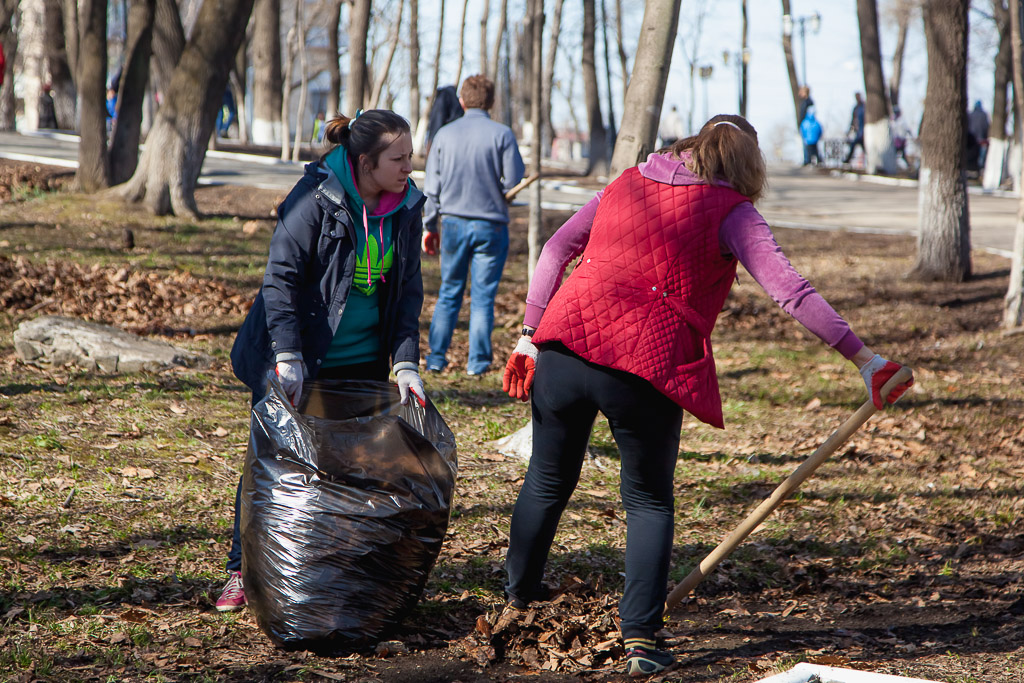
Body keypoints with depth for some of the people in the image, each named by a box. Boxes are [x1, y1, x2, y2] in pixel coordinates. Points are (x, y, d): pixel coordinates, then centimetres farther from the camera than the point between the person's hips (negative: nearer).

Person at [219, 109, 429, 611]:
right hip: (300, 364, -5)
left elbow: (408, 289, 3)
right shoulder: (316, 197, -18)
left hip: (364, 362, 5)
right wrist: (287, 355, -26)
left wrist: (406, 362, -6)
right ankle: (242, 571, 15)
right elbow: (281, 277, -18)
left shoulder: (406, 207, -2)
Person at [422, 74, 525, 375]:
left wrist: (429, 226, 14)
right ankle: (478, 361, 3)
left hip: (453, 223, 3)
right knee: (483, 297, 4)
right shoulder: (502, 134, -7)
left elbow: (431, 187, 5)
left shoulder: (444, 135, 3)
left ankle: (436, 356, 9)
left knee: (449, 293, 13)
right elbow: (514, 181, -10)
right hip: (491, 225, -2)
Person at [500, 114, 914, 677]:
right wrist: (863, 357, -11)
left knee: (548, 482, 22)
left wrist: (531, 333, 18)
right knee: (648, 500, 14)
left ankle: (518, 596, 42)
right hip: (648, 366, -4)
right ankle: (639, 637, 4)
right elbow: (791, 291, -10)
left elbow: (555, 250, 15)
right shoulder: (730, 211, 1)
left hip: (566, 344, 4)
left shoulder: (628, 183, 17)